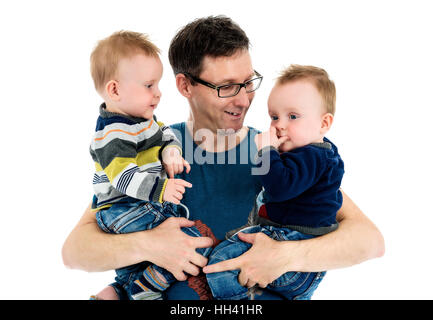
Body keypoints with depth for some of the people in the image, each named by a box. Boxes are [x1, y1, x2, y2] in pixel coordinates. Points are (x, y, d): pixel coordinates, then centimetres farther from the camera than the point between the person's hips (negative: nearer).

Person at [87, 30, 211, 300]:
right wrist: (160, 188, -40)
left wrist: (170, 152, -3)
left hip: (144, 205, 11)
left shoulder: (143, 118, 11)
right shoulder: (114, 133, -21)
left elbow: (166, 134, 19)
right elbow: (123, 175, -30)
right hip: (125, 213, -11)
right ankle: (137, 291, -8)